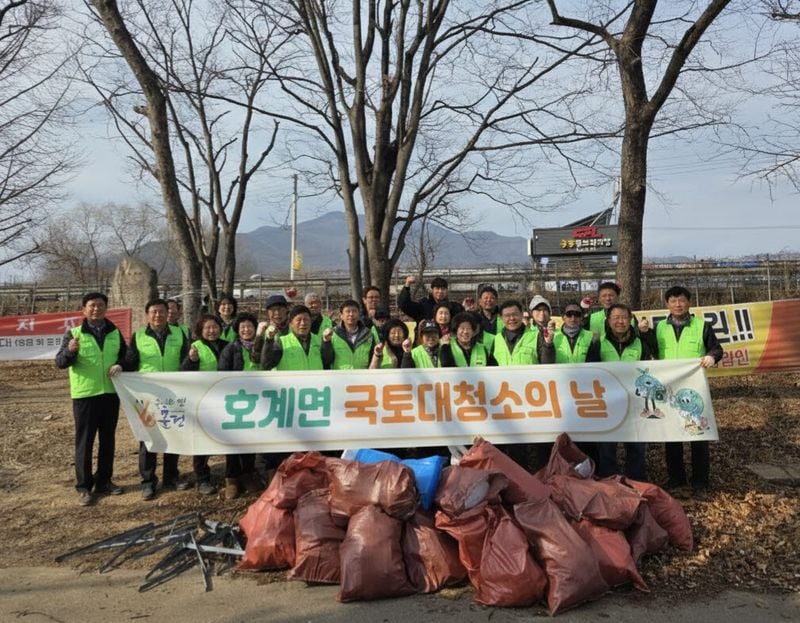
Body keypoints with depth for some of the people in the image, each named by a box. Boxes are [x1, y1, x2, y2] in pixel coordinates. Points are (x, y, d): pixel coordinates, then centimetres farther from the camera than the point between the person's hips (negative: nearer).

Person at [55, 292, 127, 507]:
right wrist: (70, 351, -30)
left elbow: (125, 355, 17)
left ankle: (104, 482, 23)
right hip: (85, 394, -4)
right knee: (84, 441, 1)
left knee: (108, 440, 11)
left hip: (110, 393, 4)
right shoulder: (74, 333, -3)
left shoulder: (115, 333, 7)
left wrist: (120, 365, -6)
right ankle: (84, 487, 10)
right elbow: (60, 362, -9)